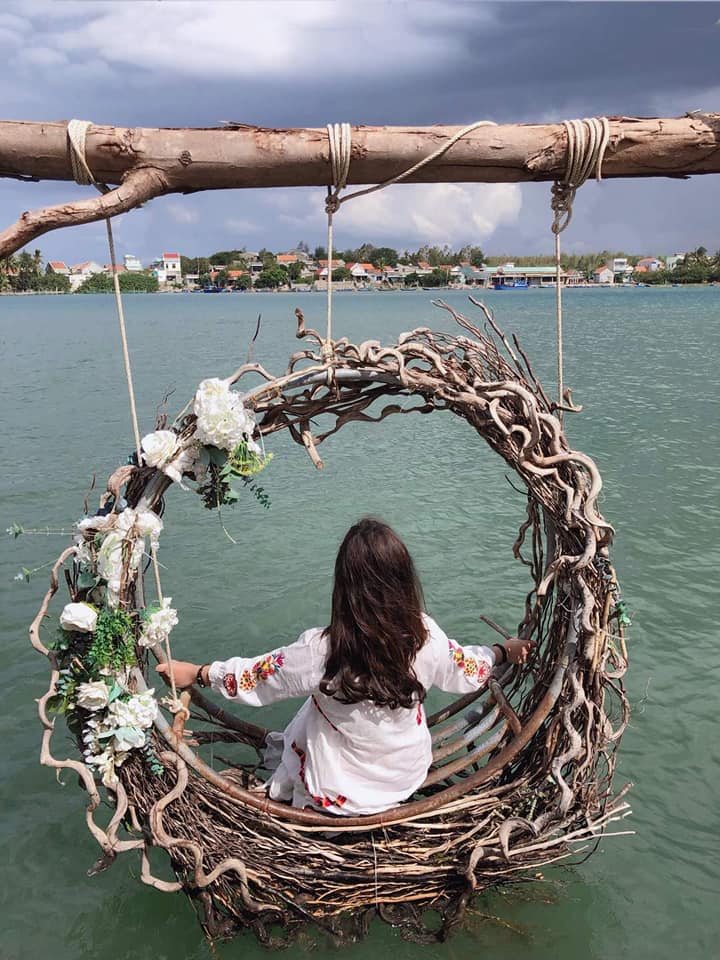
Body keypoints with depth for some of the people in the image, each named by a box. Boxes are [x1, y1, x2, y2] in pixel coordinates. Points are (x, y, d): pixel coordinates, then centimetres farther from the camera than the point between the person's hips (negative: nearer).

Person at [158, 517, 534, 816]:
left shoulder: (321, 651, -31)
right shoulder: (426, 637, -23)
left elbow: (253, 675, -15)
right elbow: (467, 670, -3)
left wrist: (197, 673, 1)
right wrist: (504, 651, 17)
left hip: (337, 796, -3)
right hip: (407, 779, 3)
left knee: (276, 747, 25)